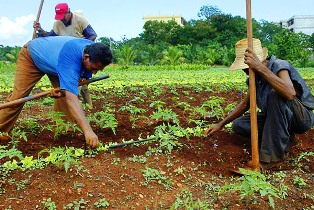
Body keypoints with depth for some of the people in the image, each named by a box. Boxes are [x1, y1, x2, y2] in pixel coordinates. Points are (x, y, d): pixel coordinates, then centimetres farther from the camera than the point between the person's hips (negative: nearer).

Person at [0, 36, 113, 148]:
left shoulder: (93, 51, -25)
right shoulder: (70, 55, -47)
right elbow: (71, 97, -56)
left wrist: (64, 88, -31)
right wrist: (87, 130, -64)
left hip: (53, 60, 6)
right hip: (31, 55, -6)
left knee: (66, 94, -11)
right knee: (18, 95, -10)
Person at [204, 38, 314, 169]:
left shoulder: (280, 66, -22)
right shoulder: (256, 77, 0)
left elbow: (290, 94, -45)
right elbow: (245, 104, 13)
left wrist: (260, 68, -47)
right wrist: (221, 124, 9)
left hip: (303, 117, -7)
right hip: (276, 118, 7)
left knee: (275, 94, -37)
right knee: (238, 125, -6)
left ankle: (273, 157, -29)